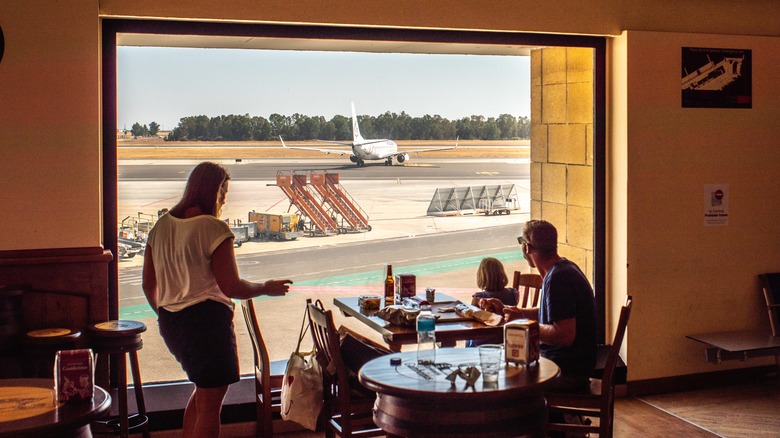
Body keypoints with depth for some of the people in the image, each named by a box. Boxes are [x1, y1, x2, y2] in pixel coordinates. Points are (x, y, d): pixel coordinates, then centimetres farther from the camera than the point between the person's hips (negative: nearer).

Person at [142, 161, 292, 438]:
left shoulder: (161, 226, 8)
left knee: (204, 389, 26)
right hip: (206, 319, -8)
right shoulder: (213, 228, -14)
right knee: (210, 405, 4)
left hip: (170, 322, 8)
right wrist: (267, 288, 0)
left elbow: (149, 285, 13)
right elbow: (231, 288, -16)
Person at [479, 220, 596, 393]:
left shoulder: (557, 278, -24)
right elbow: (546, 315, 22)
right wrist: (504, 309, 17)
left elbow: (566, 336, -29)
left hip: (567, 372, -10)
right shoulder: (564, 268, 10)